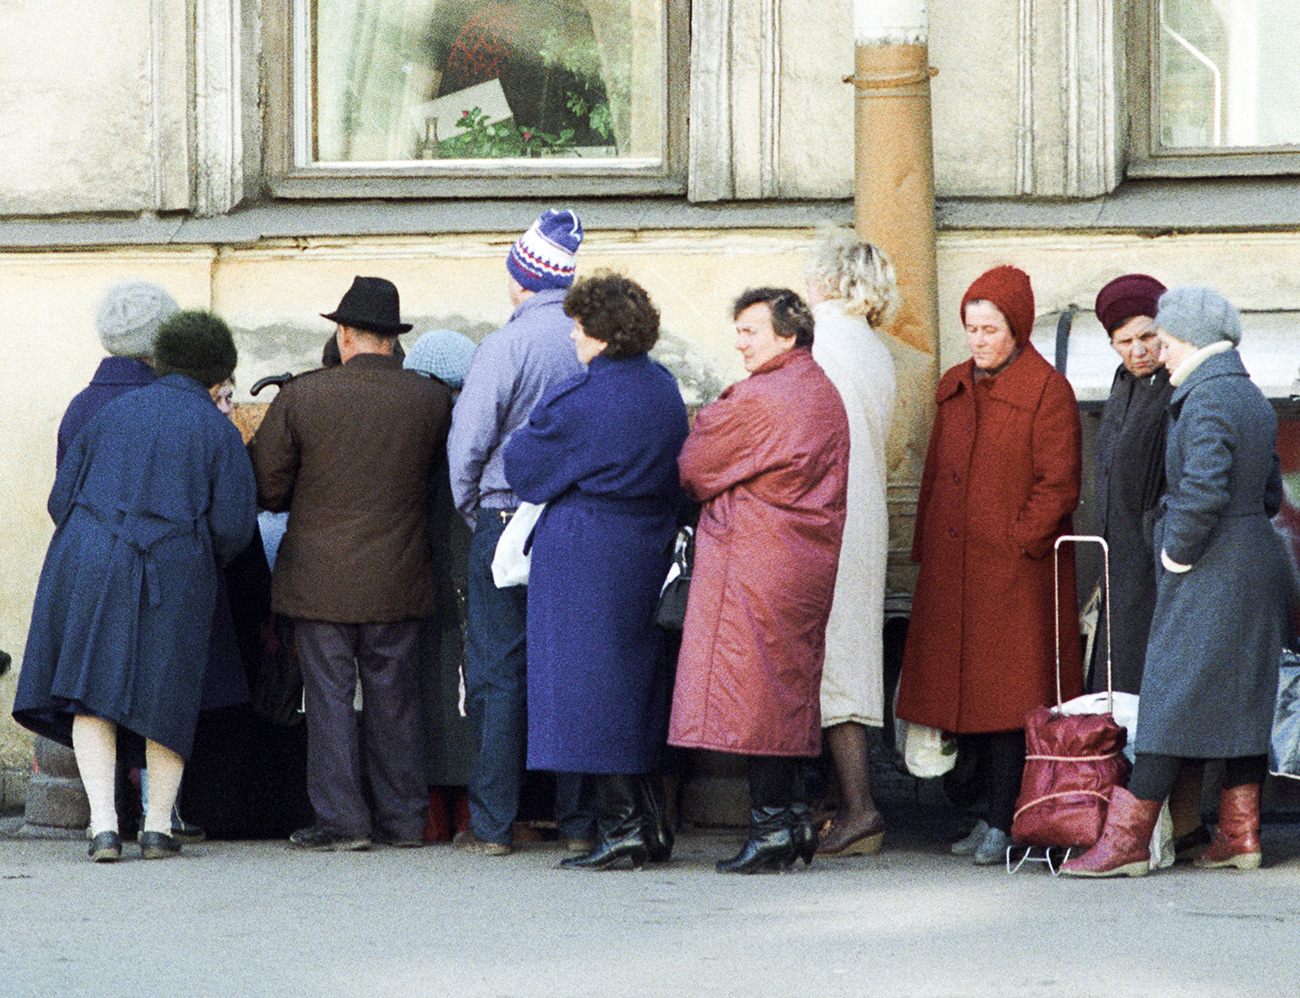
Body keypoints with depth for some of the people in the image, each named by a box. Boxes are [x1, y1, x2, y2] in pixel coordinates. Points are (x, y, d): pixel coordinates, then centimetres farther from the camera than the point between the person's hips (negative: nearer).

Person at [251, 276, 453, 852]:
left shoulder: (300, 398, -9)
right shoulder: (430, 400, -3)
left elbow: (267, 485, -4)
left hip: (320, 576, -2)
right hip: (398, 578, 2)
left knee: (329, 696, 3)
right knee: (394, 696, 10)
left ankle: (340, 820, 1)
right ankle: (403, 816, 14)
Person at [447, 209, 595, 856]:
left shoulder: (505, 346, -11)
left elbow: (468, 443, -10)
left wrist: (473, 512, 7)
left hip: (508, 521, -4)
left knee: (497, 674, 3)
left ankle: (493, 823, 3)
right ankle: (579, 819, 8)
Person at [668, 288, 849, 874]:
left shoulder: (755, 400, -16)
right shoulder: (825, 395, 14)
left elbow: (693, 472, -6)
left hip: (754, 561, -9)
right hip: (808, 561, 9)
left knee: (754, 696, -6)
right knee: (790, 689, 12)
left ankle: (770, 828, -8)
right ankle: (793, 819, 13)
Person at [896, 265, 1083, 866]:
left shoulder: (1047, 393, -6)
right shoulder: (954, 389, 15)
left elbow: (1057, 485, -9)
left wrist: (1016, 542, -14)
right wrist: (926, 548, 14)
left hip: (1014, 569, -7)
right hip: (953, 569, 7)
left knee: (1006, 697, -7)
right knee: (963, 688, 6)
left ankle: (1003, 823, -5)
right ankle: (996, 811, 13)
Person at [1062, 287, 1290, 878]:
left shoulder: (1206, 402, -16)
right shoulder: (1251, 398, 13)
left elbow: (1202, 491, -28)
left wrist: (1177, 556, -15)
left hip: (1209, 577, -9)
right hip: (1258, 563, 9)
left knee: (1171, 698, -7)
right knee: (1242, 696, 11)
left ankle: (1126, 841, -6)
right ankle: (1240, 835, 13)